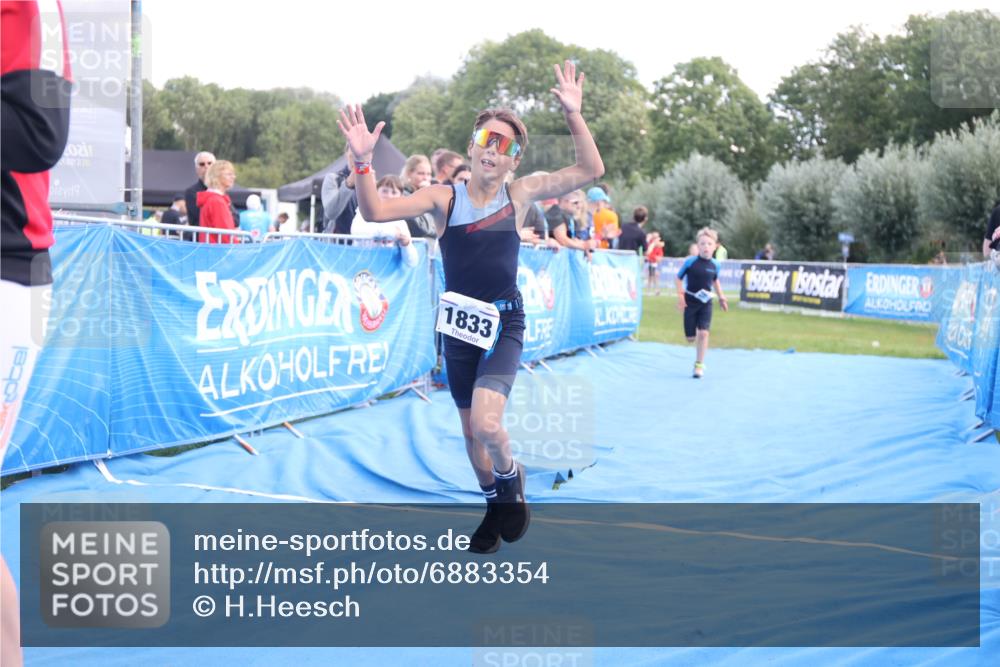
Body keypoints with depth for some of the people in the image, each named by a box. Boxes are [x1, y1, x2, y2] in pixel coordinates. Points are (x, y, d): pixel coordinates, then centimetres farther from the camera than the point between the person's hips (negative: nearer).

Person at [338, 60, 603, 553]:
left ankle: (511, 479, 10)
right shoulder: (443, 198, -4)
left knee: (487, 422, -23)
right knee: (471, 430, 15)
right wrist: (363, 161, -28)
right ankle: (496, 506, 40)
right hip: (458, 326, 2)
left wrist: (573, 115, -18)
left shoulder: (520, 195, -3)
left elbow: (591, 170, -8)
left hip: (504, 325, -2)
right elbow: (375, 211, -13)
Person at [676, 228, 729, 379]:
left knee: (703, 333, -11)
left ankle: (699, 364, 0)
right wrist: (680, 296, -10)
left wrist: (721, 296, 12)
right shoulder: (690, 262, -12)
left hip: (706, 302, 1)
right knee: (691, 337, 3)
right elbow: (679, 278, -2)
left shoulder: (716, 264, -3)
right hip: (690, 302, -1)